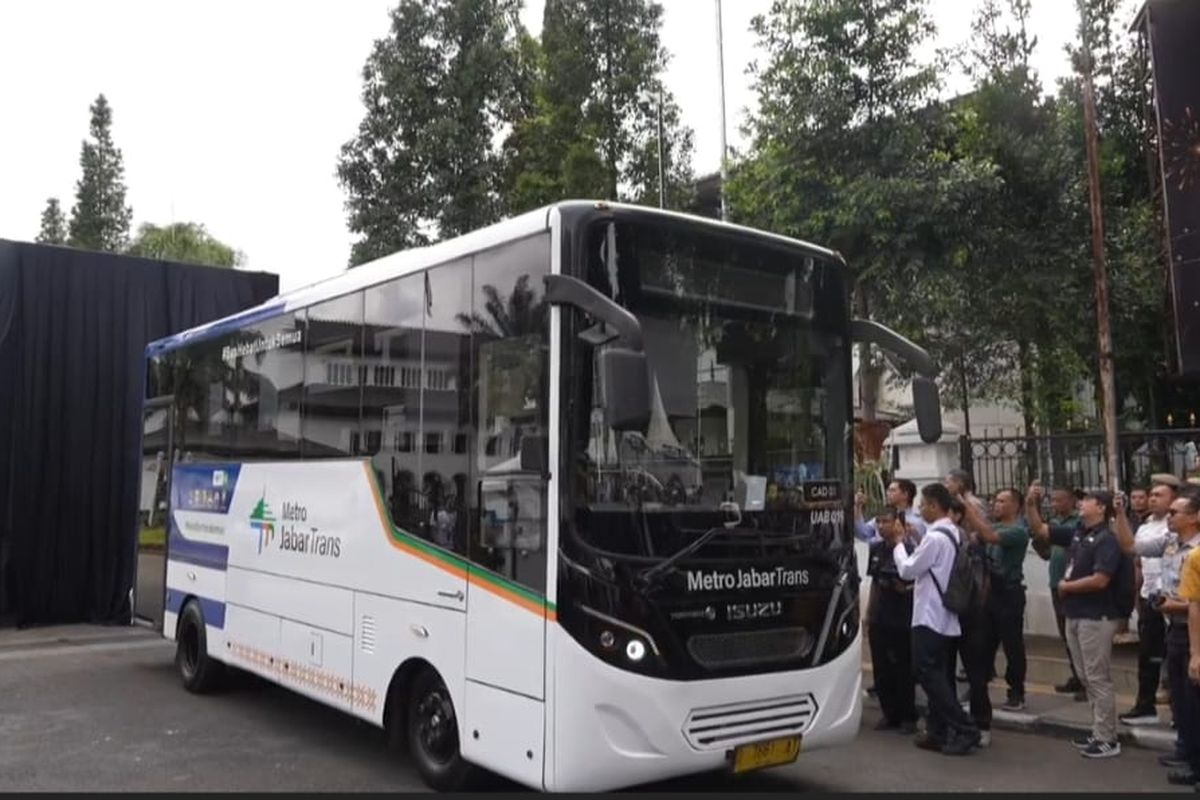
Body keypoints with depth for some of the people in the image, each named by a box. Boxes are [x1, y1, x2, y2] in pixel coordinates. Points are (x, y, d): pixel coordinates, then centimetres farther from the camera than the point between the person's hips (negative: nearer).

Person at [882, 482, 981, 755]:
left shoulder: (935, 537, -19)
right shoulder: (954, 534, 11)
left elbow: (907, 569, -13)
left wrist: (897, 542, -2)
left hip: (930, 615, -9)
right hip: (945, 615, 9)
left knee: (927, 672, -6)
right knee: (936, 672, 13)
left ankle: (964, 729, -7)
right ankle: (938, 731, 17)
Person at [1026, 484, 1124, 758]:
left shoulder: (1106, 540, -15)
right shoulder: (1076, 533, 9)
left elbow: (1099, 580, -23)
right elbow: (1039, 529, 15)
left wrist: (1066, 586, -10)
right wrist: (1031, 504, 0)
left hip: (1096, 618, -9)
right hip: (1075, 615, 9)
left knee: (1099, 679, -2)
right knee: (1087, 679, 15)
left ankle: (1108, 740, 6)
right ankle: (1099, 732, 24)